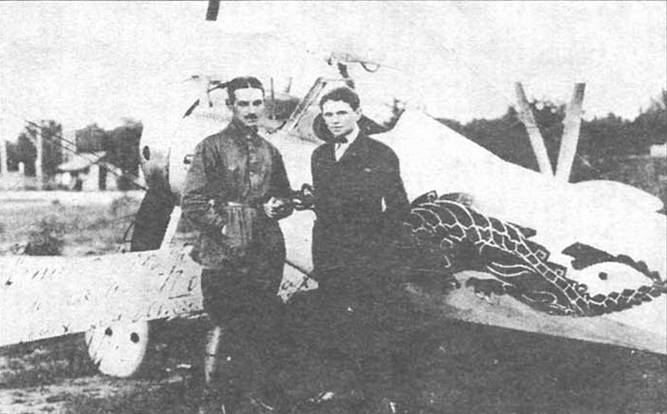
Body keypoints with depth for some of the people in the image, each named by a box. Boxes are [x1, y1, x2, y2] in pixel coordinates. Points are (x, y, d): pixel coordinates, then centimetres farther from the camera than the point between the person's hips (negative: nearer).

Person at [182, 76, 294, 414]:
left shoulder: (269, 152, 16)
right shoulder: (212, 148, -1)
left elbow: (285, 198, 23)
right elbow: (192, 203, -6)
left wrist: (278, 206, 0)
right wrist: (224, 228, -14)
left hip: (266, 256, 5)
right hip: (224, 256, -5)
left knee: (267, 324, 10)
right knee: (225, 326, -3)